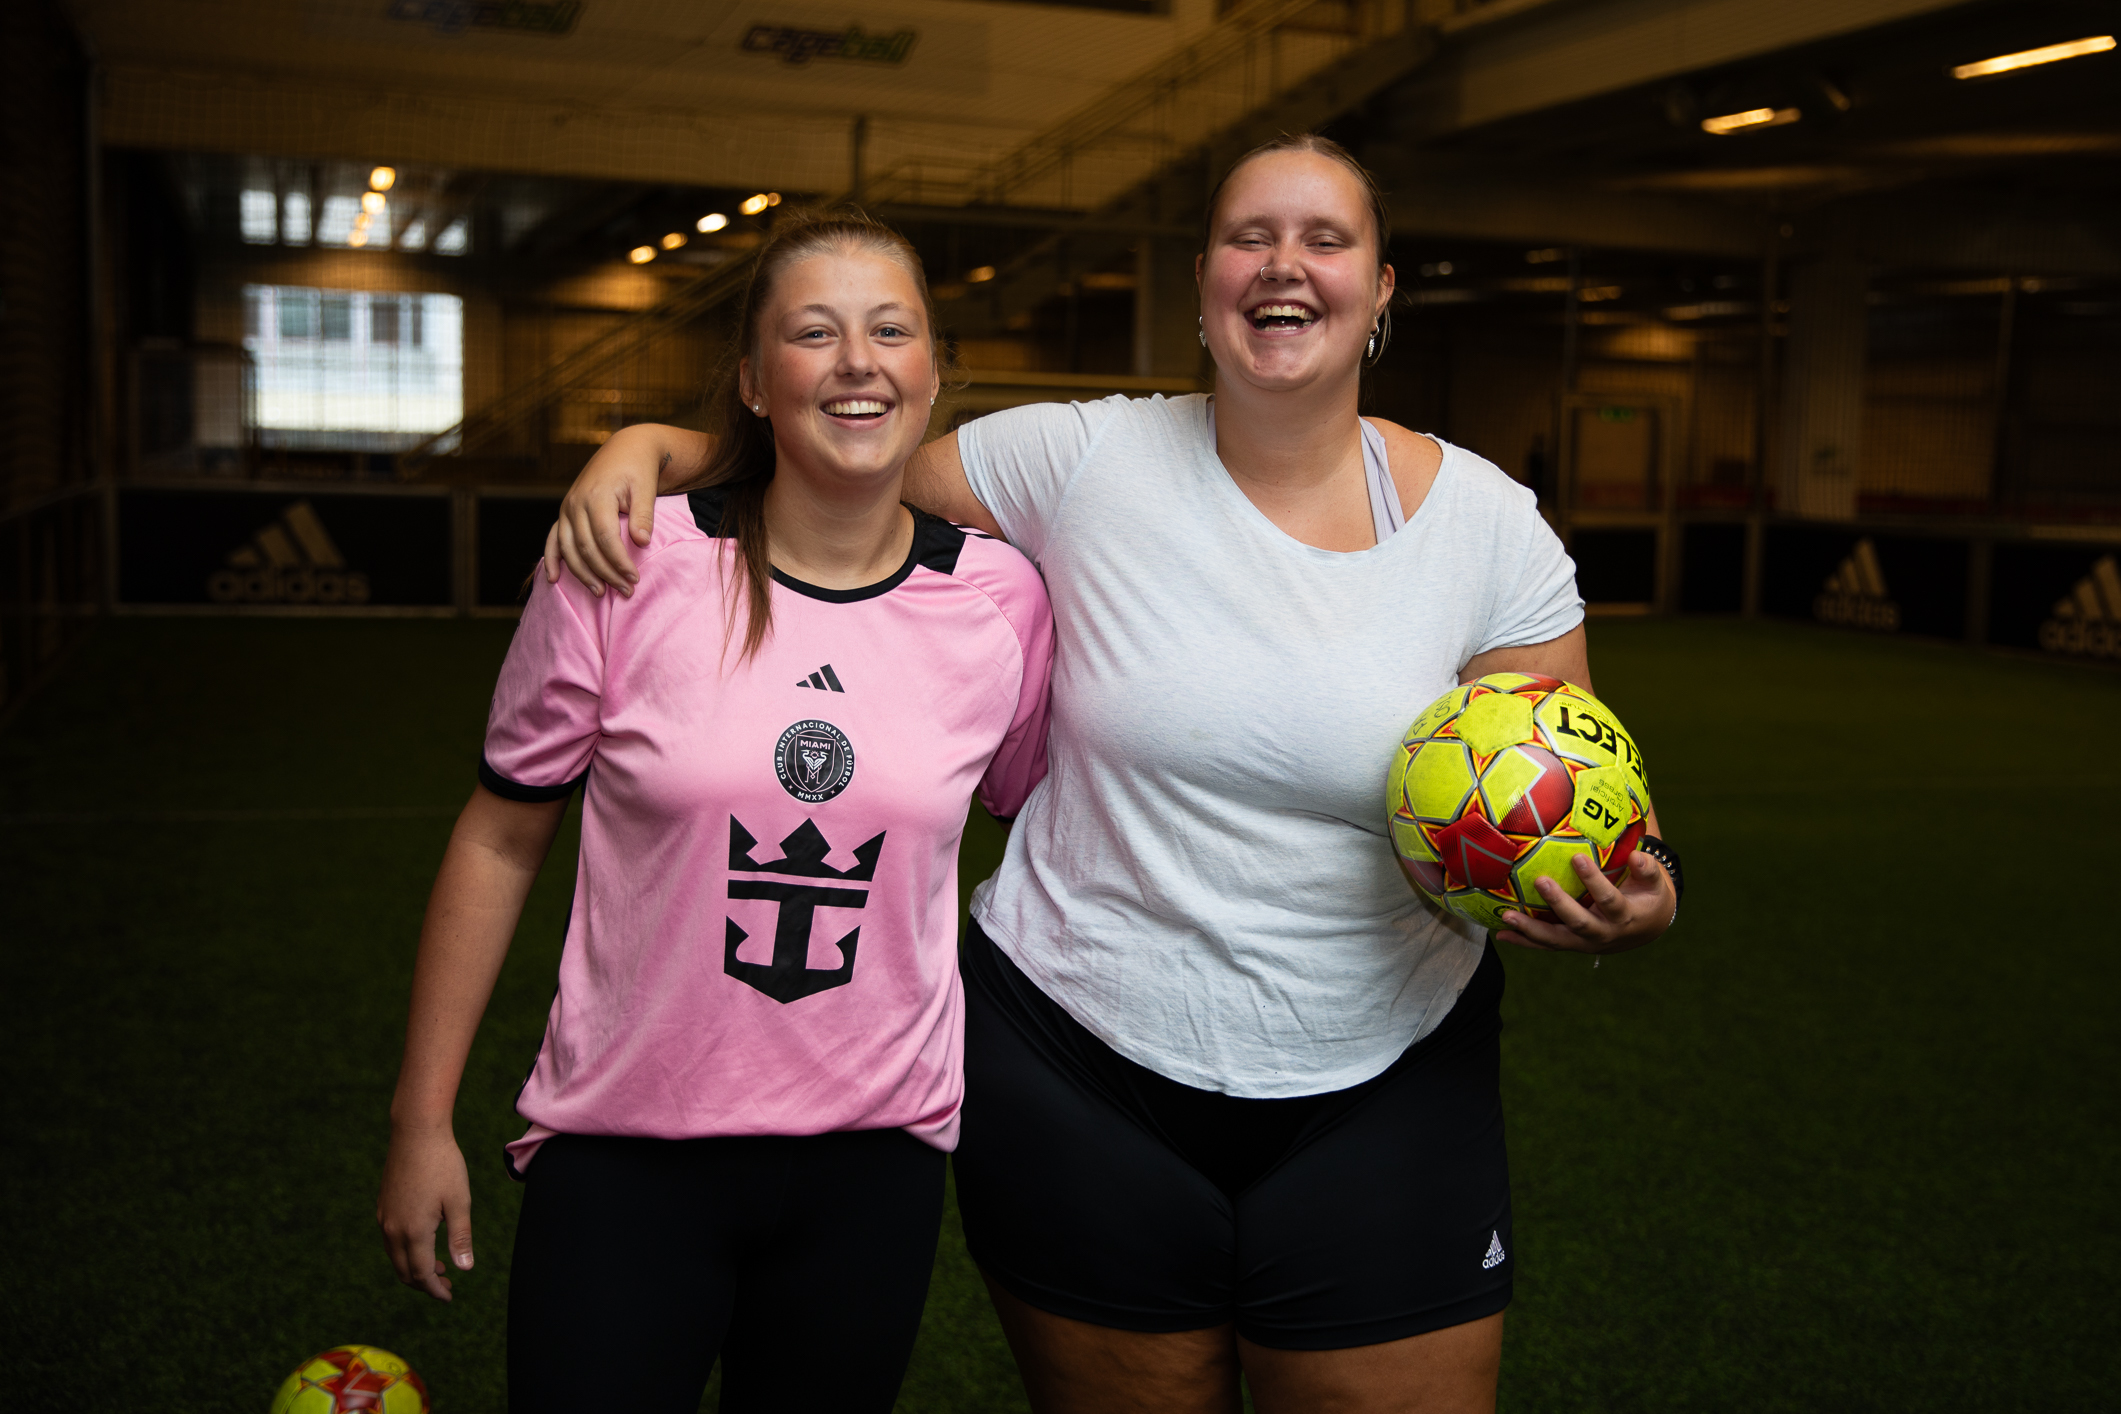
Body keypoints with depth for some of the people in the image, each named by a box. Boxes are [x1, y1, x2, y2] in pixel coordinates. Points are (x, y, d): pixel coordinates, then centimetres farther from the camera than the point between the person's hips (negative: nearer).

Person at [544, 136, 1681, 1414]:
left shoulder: (1488, 522, -4)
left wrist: (1629, 902, -20)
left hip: (1386, 1088, 1)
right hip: (1079, 1067, 0)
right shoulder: (1084, 461, -7)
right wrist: (651, 447, -10)